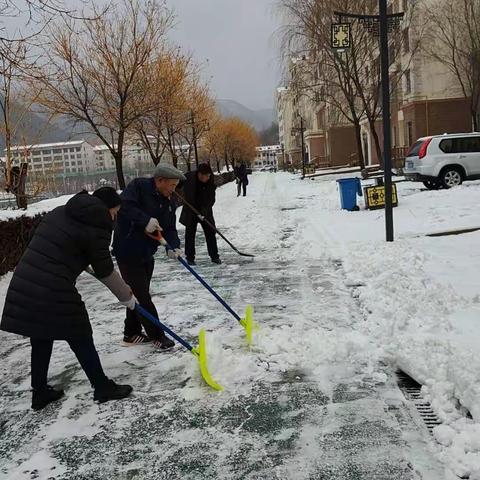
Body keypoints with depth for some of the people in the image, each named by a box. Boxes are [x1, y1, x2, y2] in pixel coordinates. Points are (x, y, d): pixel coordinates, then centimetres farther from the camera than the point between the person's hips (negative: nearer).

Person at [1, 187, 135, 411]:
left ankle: (40, 392, 35)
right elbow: (105, 271, -4)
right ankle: (103, 388, 24)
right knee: (81, 340, 9)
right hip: (53, 293, -8)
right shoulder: (96, 227, -10)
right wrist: (127, 296, 10)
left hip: (23, 285, 8)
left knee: (41, 342, 22)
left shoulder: (59, 212, 13)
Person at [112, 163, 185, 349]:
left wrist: (173, 247, -17)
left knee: (138, 293, 17)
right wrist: (146, 220, -34)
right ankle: (156, 335, 11)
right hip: (128, 252, -8)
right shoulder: (138, 186, -15)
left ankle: (131, 334, 31)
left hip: (147, 254, 8)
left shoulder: (169, 203, 6)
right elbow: (124, 206, -28)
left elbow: (170, 229, 2)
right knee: (141, 296, -2)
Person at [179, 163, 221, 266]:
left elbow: (211, 199, -18)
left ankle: (214, 256, 12)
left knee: (210, 232, 2)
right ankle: (190, 257, 14)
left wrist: (204, 212, -27)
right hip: (190, 210, 0)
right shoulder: (188, 178, -16)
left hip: (205, 211, 0)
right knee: (190, 233, 4)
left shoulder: (211, 182, -16)